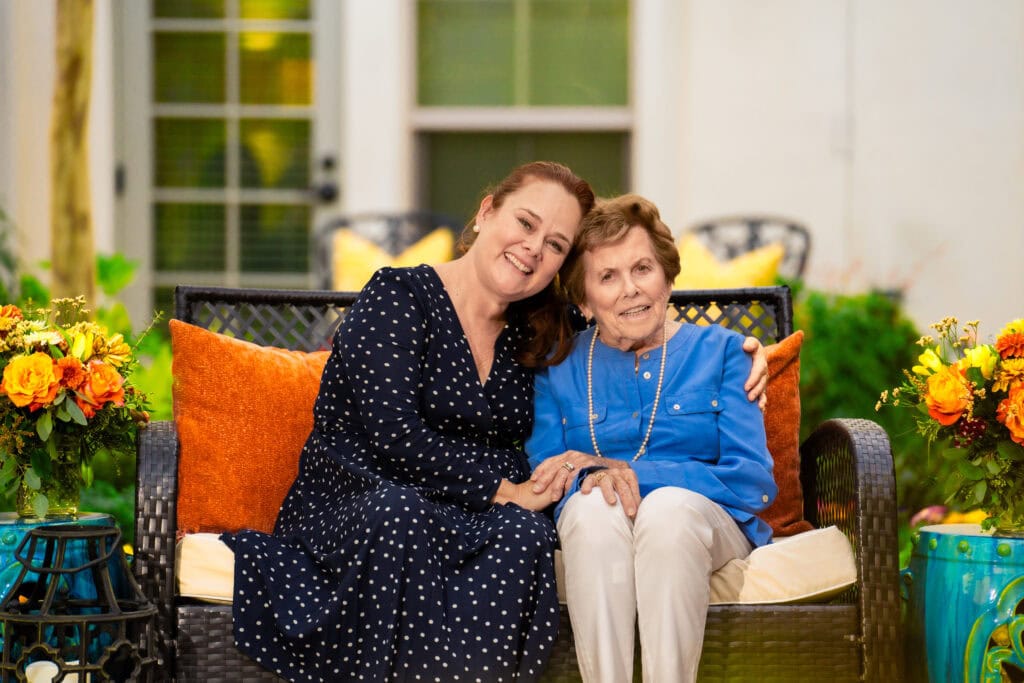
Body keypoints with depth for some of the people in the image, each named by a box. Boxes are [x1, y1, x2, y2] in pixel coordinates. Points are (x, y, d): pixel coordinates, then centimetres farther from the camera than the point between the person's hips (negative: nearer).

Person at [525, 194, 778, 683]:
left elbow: (755, 483, -6)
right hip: (593, 540, 1)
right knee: (595, 506, -33)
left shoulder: (718, 351, 7)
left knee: (670, 505, -34)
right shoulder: (559, 367, 11)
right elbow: (541, 487, 1)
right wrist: (594, 479, -23)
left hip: (706, 531, -1)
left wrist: (632, 473, -16)